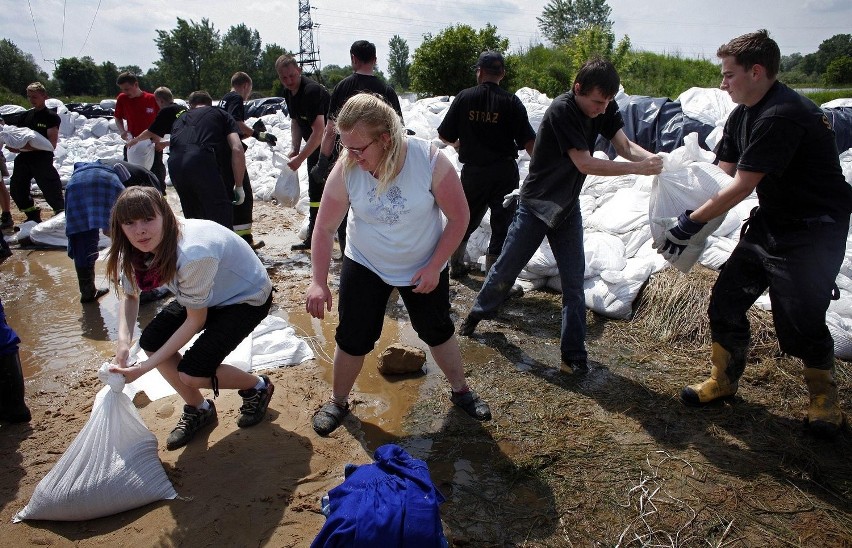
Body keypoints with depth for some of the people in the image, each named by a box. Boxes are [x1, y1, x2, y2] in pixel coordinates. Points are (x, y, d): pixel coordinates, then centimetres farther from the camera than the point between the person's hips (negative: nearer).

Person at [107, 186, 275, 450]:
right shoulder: (141, 247, -15)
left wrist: (145, 367, -22)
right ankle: (198, 409, 17)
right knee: (151, 340, -6)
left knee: (191, 373, -17)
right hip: (205, 293, 8)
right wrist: (123, 340, -21)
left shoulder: (193, 254, -38)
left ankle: (258, 387, 14)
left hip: (247, 298, -8)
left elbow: (195, 321, -25)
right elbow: (129, 295, -1)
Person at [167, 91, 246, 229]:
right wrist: (239, 186, 11)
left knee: (193, 218, 21)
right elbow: (237, 149, 8)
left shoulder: (181, 118, 36)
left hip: (174, 162, 5)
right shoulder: (221, 114, 24)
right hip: (202, 160, -5)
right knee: (222, 218, -2)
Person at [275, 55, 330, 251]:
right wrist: (295, 149, -2)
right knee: (315, 191, 14)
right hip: (315, 145, 9)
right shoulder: (289, 92, 2)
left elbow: (319, 130, -32)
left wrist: (299, 158, -31)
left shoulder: (311, 91, -26)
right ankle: (313, 239, 24)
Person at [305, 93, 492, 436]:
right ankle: (338, 401, 28)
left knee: (437, 331, 15)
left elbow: (459, 217, -16)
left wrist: (435, 267, -18)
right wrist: (318, 281, -22)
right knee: (353, 338, 2)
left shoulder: (430, 161, -27)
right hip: (365, 266, 1)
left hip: (424, 268, 0)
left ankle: (461, 390, 39)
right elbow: (325, 228, -14)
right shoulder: (345, 170, -22)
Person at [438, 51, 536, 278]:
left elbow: (444, 135, -1)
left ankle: (456, 265, 37)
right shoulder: (511, 102, -7)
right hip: (504, 172, -2)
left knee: (466, 219, 21)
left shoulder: (464, 97, -4)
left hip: (473, 171, 2)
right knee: (502, 225, 5)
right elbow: (528, 141, -9)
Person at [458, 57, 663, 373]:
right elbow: (584, 163, -29)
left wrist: (650, 157, -31)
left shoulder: (605, 108, -5)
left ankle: (574, 356, 8)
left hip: (568, 207, 5)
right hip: (536, 204, -5)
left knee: (574, 281, 1)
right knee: (507, 267, 8)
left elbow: (624, 146, -10)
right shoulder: (562, 110, -26)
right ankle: (479, 313, 35)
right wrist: (638, 168, -31)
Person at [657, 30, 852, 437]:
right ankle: (724, 379, 25)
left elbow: (740, 187, -26)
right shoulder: (743, 115, 5)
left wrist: (690, 223, -20)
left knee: (800, 321, -4)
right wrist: (683, 215, -5)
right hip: (770, 222, 9)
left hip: (814, 231, -9)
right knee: (725, 300, 6)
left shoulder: (781, 116, -26)